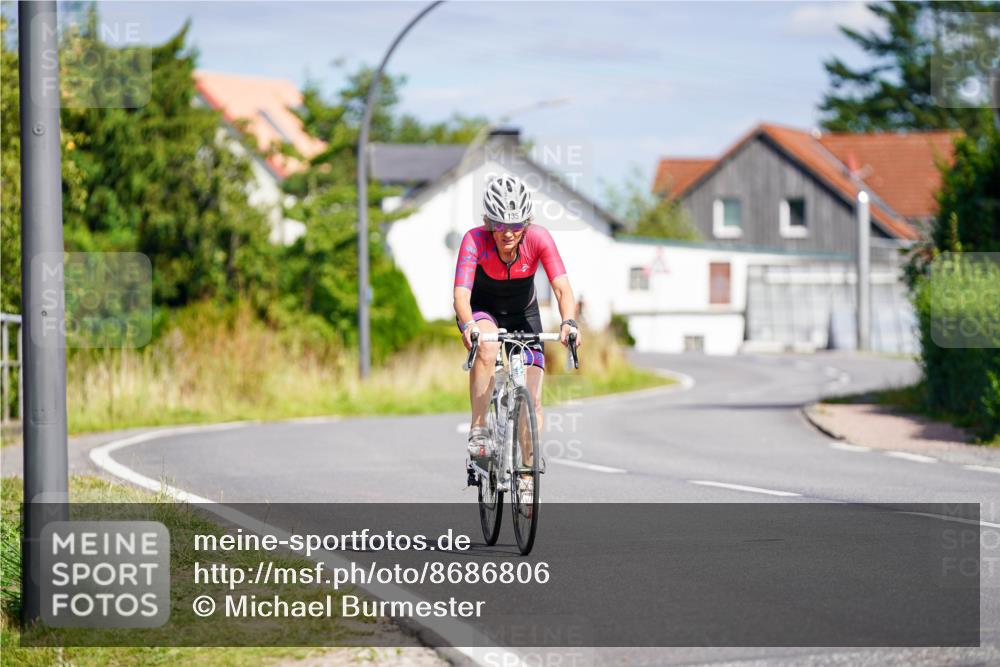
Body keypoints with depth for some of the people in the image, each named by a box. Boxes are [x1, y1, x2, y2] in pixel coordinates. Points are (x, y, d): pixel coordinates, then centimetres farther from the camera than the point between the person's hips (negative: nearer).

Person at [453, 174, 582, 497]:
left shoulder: (539, 238, -27)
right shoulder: (475, 240, -31)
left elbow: (563, 288, -32)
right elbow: (461, 294, -40)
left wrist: (568, 321, -52)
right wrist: (468, 326, -60)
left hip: (522, 313, 2)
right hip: (481, 311, -2)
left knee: (531, 400, -8)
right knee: (487, 347, -38)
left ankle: (527, 476, 7)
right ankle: (478, 431, -26)